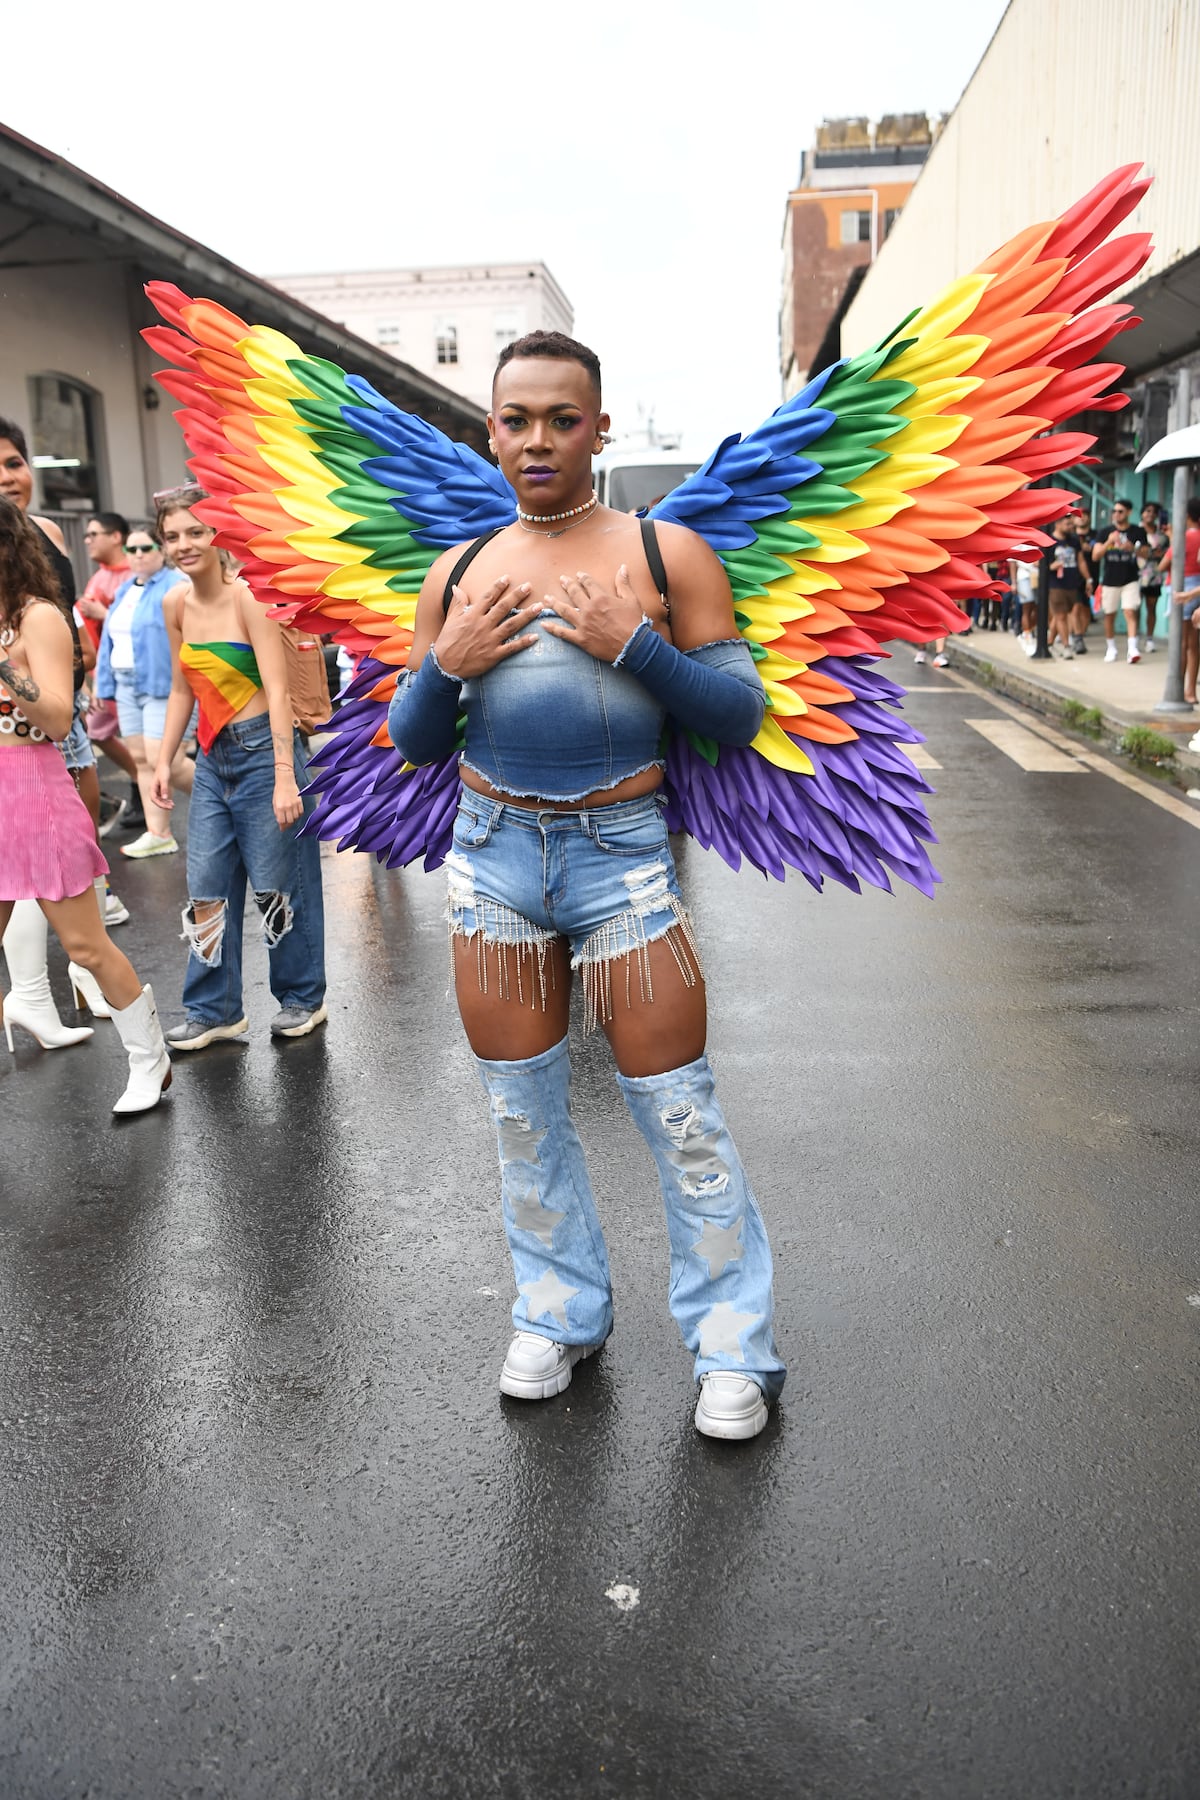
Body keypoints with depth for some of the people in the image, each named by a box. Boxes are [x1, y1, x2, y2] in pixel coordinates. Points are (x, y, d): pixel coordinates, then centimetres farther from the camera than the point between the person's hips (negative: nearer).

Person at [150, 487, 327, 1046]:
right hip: (213, 757, 7)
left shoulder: (246, 596, -14)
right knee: (206, 889, 8)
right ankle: (215, 1011, 20)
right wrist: (163, 761, 11)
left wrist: (285, 779, -24)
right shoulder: (175, 603, 6)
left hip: (262, 749, -6)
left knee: (278, 884, 3)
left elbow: (277, 690, -19)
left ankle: (302, 998, 21)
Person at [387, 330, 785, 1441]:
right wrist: (447, 665, -8)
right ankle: (561, 1315, 34)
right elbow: (411, 743, 11)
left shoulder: (667, 553, -2)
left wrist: (636, 646, -17)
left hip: (623, 856, -3)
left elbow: (741, 713, -4)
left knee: (678, 1112, 2)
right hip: (493, 857, 4)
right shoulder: (458, 572, 8)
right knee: (522, 1109, 14)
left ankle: (735, 1348, 21)